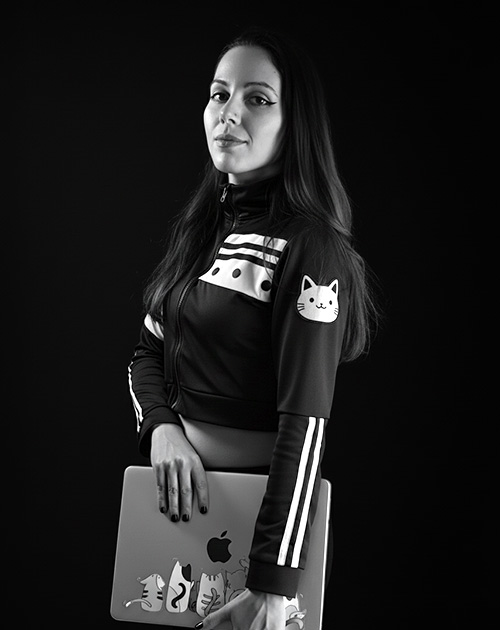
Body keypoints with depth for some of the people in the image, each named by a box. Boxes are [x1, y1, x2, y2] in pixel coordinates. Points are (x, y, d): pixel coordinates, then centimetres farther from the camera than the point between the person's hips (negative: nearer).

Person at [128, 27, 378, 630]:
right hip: (180, 486, 7)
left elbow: (306, 422, -23)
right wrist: (162, 427, -12)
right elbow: (148, 352, 10)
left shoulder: (310, 247, -17)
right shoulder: (199, 227, 5)